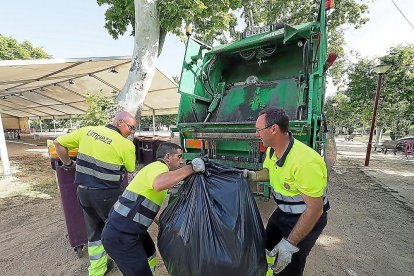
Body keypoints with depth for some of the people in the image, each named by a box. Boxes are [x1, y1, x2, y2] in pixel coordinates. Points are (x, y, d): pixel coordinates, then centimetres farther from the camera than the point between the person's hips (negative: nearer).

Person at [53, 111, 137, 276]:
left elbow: (58, 143, 9)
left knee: (94, 231, 24)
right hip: (107, 194, -5)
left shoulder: (87, 130, 1)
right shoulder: (126, 145, -15)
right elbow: (131, 170, -1)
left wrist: (68, 164, 17)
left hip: (83, 191, 6)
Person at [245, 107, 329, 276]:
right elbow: (269, 171, 9)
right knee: (267, 250, 23)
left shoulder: (305, 162, -36)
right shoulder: (272, 149, -10)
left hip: (307, 219, -7)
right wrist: (253, 176, -12)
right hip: (283, 212, 7)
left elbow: (315, 209, -29)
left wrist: (290, 243, -25)